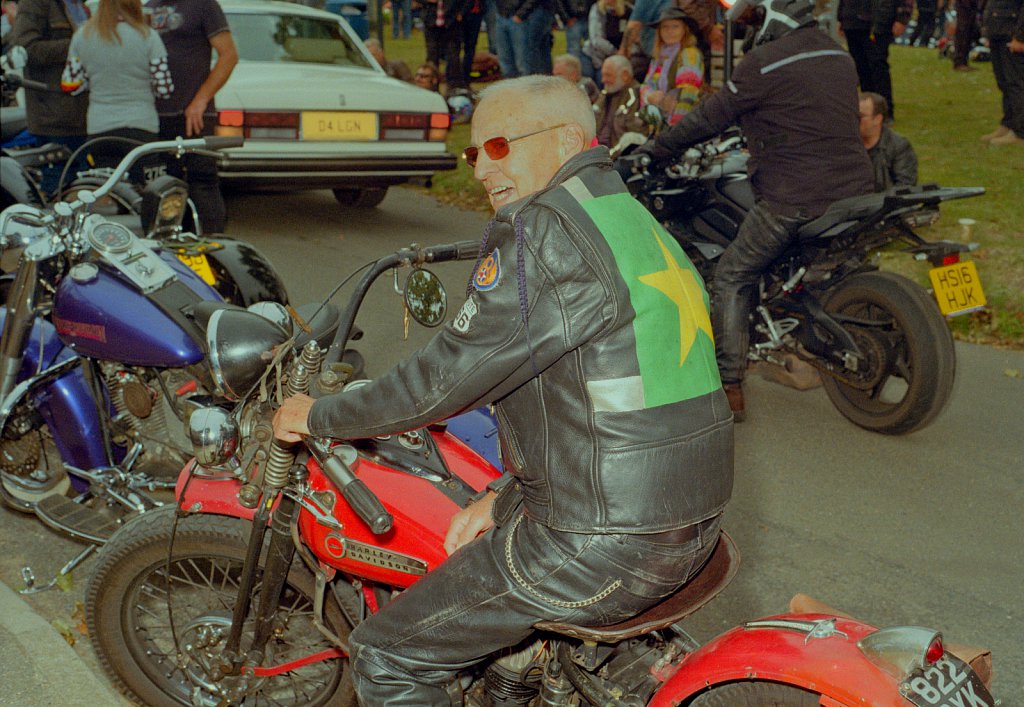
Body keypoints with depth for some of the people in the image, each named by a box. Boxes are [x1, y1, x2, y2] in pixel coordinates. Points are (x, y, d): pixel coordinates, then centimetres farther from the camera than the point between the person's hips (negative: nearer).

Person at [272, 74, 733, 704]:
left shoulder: (540, 231, -16)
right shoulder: (641, 224, 14)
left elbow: (450, 374, -16)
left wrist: (319, 416, -1)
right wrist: (504, 499, 15)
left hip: (604, 547, -10)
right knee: (470, 544, 33)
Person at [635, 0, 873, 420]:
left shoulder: (764, 62, -11)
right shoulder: (840, 56, 14)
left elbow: (713, 116, -6)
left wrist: (657, 147, 7)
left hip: (794, 199, -8)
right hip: (854, 190, 8)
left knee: (732, 279, 4)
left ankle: (730, 389, 1)